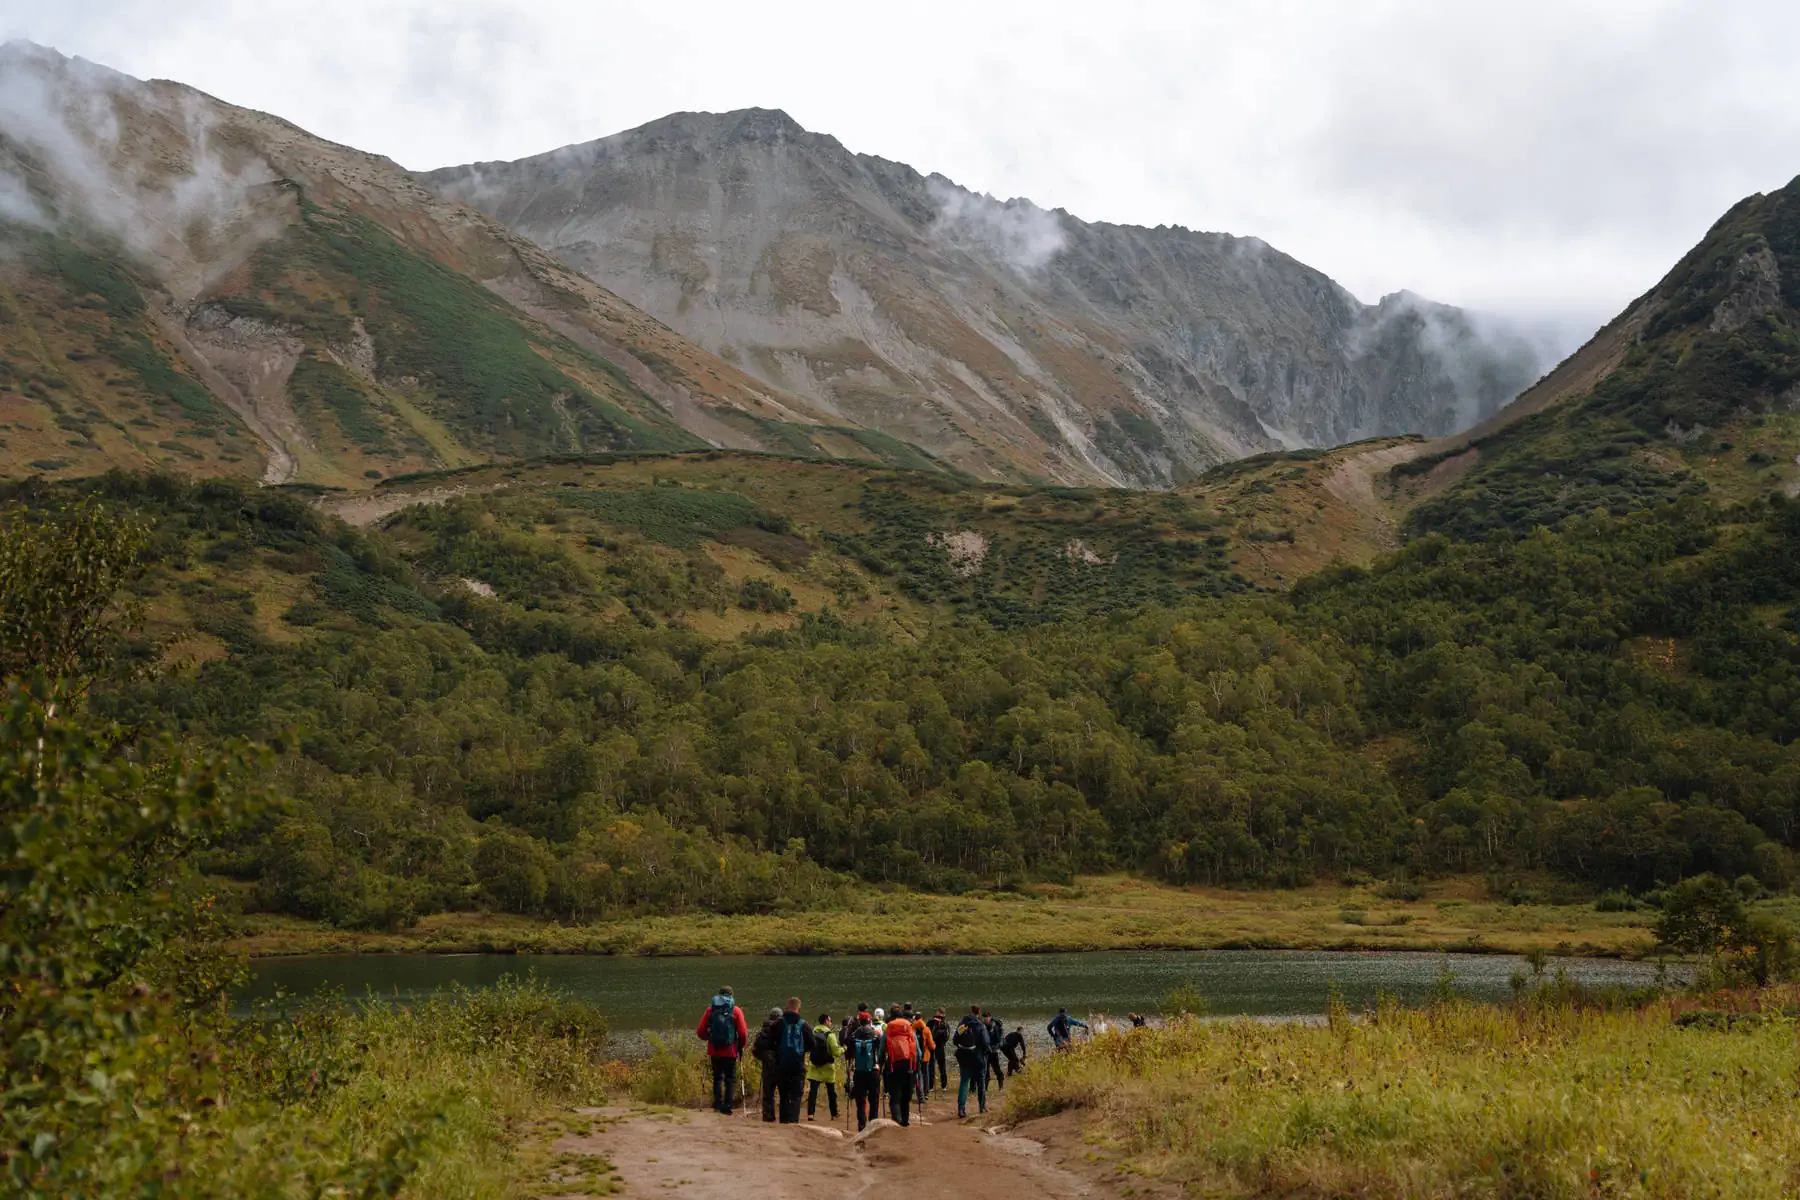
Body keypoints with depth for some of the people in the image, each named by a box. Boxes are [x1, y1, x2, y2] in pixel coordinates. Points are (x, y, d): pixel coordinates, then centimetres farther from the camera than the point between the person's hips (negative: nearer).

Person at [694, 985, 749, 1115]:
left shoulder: (710, 1009, 5)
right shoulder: (736, 1010, -1)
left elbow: (700, 1031, 4)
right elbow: (743, 1033, -6)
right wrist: (741, 1046, 11)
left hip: (714, 1051, 2)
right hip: (730, 1051, -2)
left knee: (717, 1077, 17)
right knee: (730, 1079, 6)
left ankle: (717, 1103, 11)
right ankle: (727, 1106, -1)